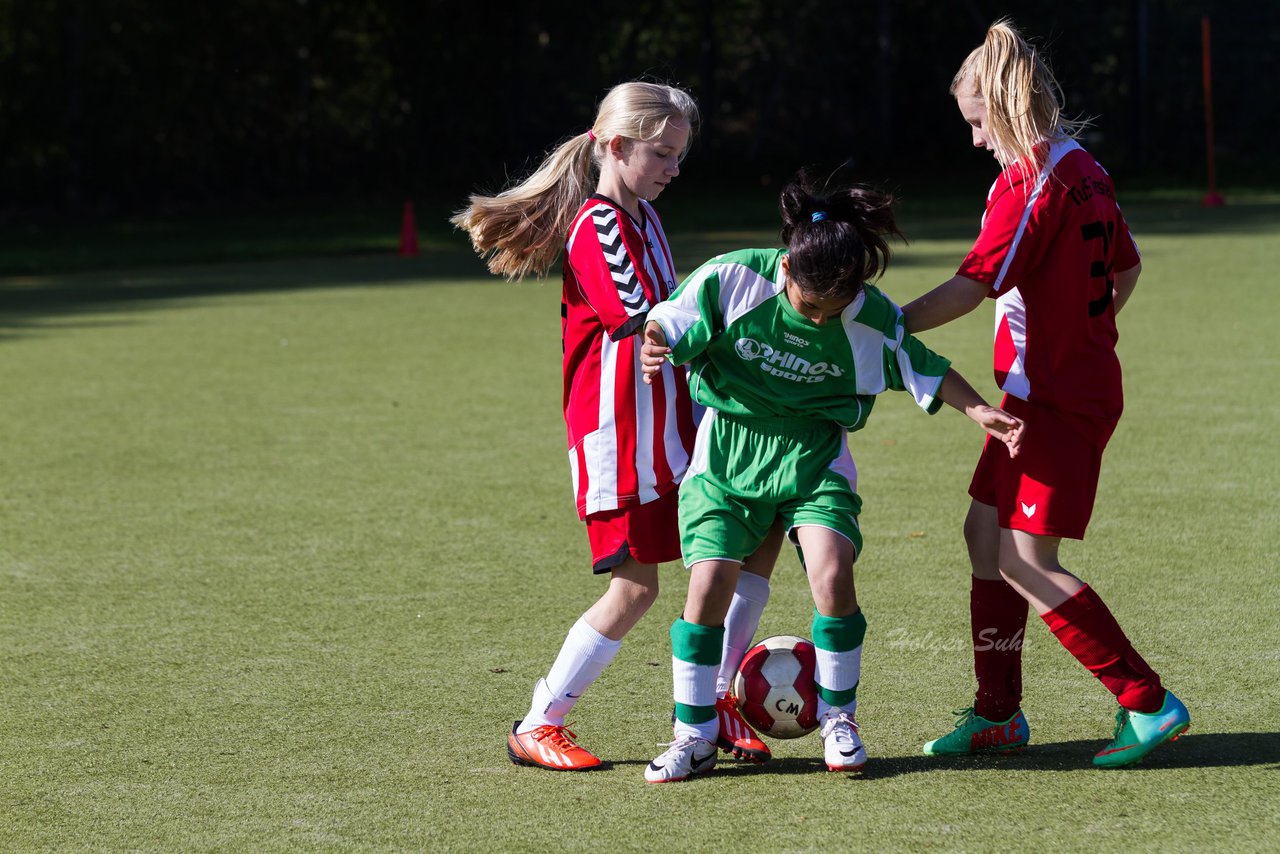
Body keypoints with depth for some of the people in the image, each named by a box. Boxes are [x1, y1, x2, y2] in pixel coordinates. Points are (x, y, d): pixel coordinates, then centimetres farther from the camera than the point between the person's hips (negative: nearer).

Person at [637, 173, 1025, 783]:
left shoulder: (872, 317, -10)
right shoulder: (731, 279, -14)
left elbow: (926, 370, 4)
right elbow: (668, 326, -7)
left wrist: (979, 411, -10)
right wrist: (653, 346, -30)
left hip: (814, 453, 0)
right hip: (728, 446, 0)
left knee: (833, 577, -19)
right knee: (709, 583, -12)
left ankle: (837, 719, 5)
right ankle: (695, 737, 3)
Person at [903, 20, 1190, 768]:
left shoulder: (1029, 184, -19)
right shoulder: (1086, 172, 9)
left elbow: (971, 288, -22)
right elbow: (1127, 270, 21)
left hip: (1057, 399, -10)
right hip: (1085, 383, 10)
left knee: (1027, 564, -8)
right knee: (986, 532, 14)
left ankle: (1148, 703, -5)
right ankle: (999, 714, 19)